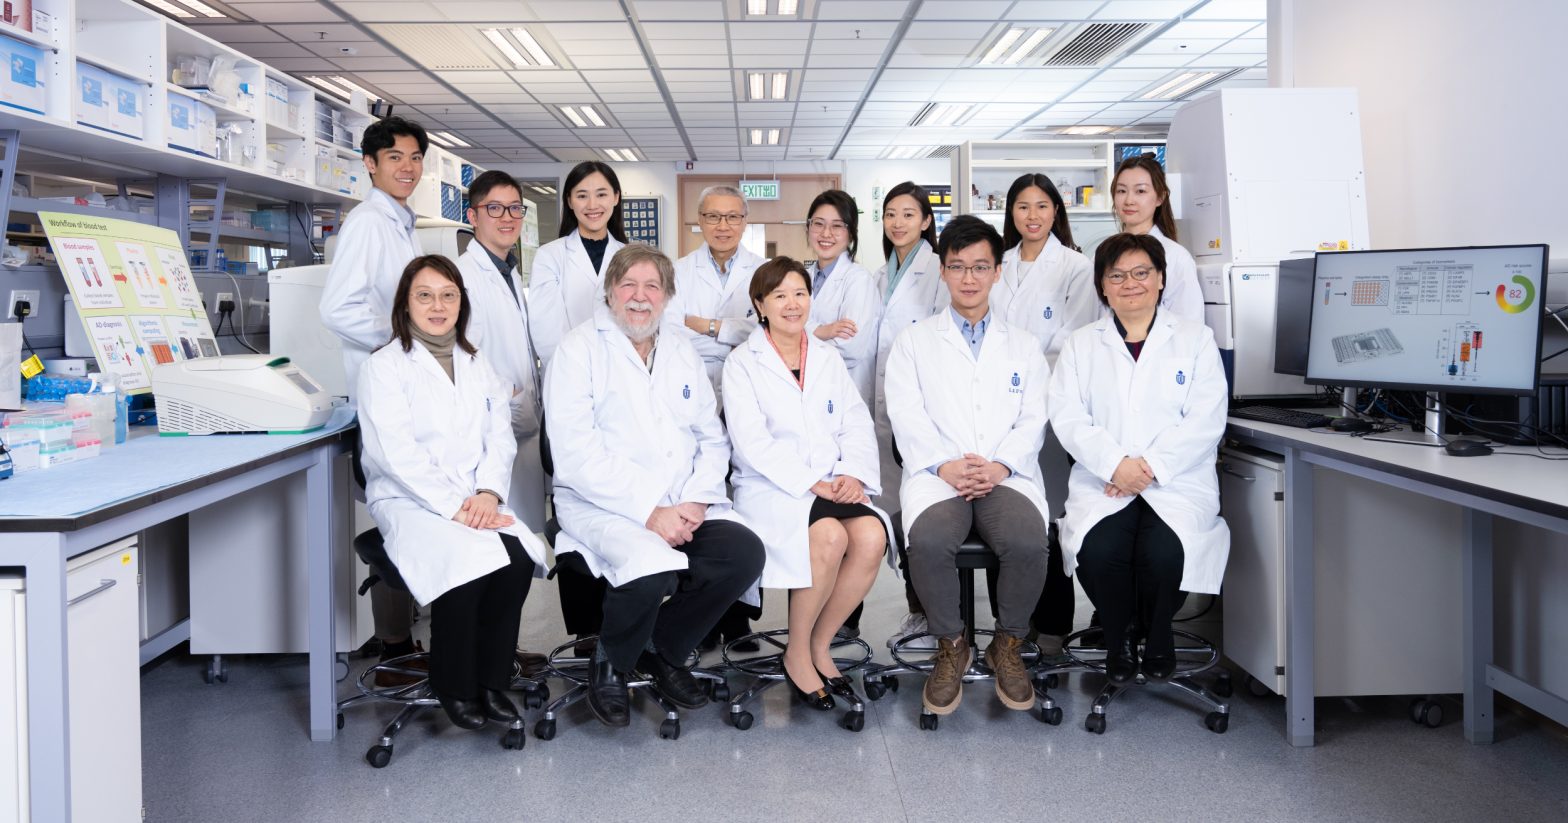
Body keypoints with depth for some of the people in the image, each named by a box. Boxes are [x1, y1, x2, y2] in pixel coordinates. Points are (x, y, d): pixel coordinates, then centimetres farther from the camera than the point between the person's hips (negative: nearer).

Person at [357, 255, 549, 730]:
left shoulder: (479, 366, 18)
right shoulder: (384, 367, 1)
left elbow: (500, 439, 9)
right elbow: (397, 453, -11)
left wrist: (488, 494, -11)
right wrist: (454, 507, -19)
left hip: (477, 501, 4)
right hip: (409, 501, -4)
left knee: (518, 557, -27)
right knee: (466, 562, -32)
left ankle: (492, 680, -9)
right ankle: (454, 686, -10)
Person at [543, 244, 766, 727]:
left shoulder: (683, 355, 19)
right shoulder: (579, 351, 0)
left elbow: (712, 439, 14)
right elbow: (575, 455, -11)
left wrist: (695, 501, -6)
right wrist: (649, 511, -18)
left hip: (684, 508, 6)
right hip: (602, 507, -5)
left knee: (745, 553, -21)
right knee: (652, 566, -34)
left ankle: (663, 651, 5)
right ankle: (610, 663, 0)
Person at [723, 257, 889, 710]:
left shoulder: (828, 358, 19)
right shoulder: (742, 363, 4)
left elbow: (857, 424, 11)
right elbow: (751, 441, -8)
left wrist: (854, 474, -10)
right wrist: (811, 483, -17)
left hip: (834, 484, 4)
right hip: (771, 487, -4)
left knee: (872, 536, -27)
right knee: (829, 537, -33)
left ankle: (820, 645, -7)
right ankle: (797, 653, -11)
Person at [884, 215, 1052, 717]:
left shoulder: (1023, 345, 21)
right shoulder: (913, 343, 16)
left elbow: (1033, 419, 10)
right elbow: (907, 416, 3)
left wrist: (1001, 465, -10)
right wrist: (944, 466, -14)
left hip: (1007, 475, 1)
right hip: (937, 475, -1)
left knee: (1028, 542, -31)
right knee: (929, 541, -33)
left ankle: (1008, 644, -3)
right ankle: (950, 646, -6)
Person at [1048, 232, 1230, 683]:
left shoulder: (1196, 339, 11)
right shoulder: (1081, 345, 15)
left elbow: (1205, 420, -1)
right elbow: (1068, 417, 2)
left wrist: (1150, 467, -13)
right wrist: (1116, 464, -15)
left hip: (1176, 482, -1)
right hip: (1102, 483, 1)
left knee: (1163, 553, -29)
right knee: (1099, 551, -29)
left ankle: (1158, 636, 4)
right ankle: (1117, 638, 2)